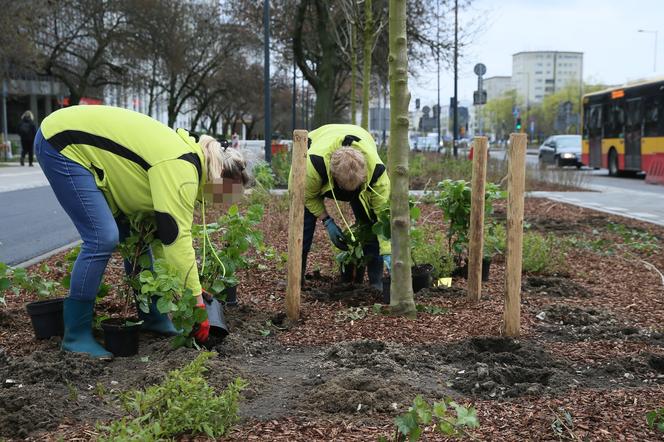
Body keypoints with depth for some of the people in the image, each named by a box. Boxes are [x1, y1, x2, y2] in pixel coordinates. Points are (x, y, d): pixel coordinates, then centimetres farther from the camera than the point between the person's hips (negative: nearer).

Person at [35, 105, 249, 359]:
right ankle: (75, 336, -6)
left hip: (83, 146, 10)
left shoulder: (186, 156, 7)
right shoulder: (181, 169, -23)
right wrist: (196, 301, -20)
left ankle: (151, 318, 18)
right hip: (61, 144, -10)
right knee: (103, 238, -16)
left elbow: (160, 229, 13)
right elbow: (175, 236, -26)